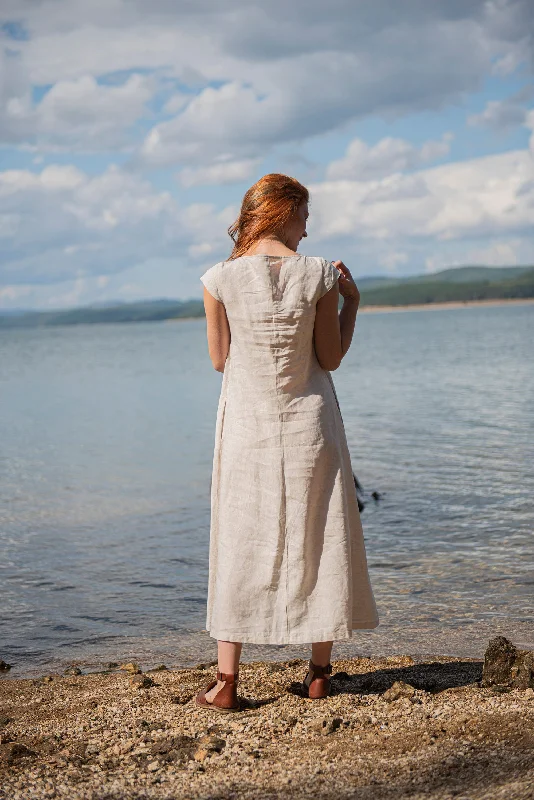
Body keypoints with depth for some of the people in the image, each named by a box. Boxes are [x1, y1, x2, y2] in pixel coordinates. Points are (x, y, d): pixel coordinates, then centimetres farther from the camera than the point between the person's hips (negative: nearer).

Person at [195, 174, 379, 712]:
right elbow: (332, 358, -4)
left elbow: (219, 359, 0)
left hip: (248, 425, 0)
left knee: (240, 545, 8)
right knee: (318, 539, 12)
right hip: (308, 424, 0)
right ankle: (319, 673, 20)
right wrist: (352, 300, 7)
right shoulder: (319, 274, -9)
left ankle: (226, 683, 8)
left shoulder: (221, 279, -8)